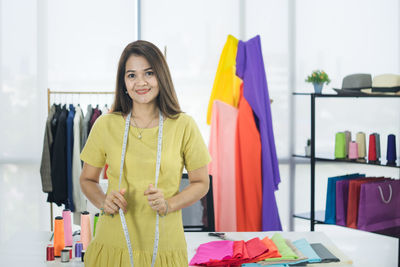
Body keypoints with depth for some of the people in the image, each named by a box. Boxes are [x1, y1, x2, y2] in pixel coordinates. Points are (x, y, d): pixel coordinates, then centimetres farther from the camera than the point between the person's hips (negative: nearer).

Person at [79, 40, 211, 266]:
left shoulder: (184, 126, -3)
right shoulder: (105, 125, -1)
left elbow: (201, 183, 5)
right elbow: (88, 179, 11)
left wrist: (168, 205, -12)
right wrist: (103, 202, -9)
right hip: (112, 247, 1)